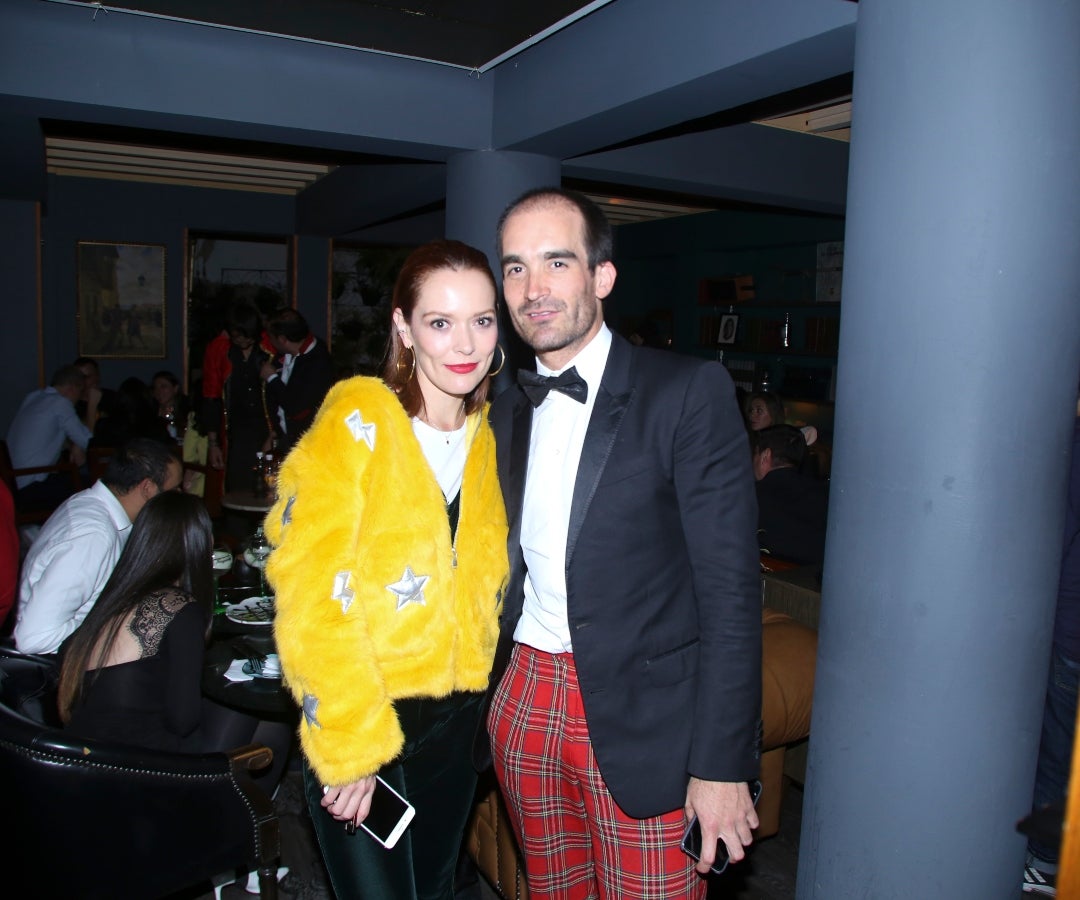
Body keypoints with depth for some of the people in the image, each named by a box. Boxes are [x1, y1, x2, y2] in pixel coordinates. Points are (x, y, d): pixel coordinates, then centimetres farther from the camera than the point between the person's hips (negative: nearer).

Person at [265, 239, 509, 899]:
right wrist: (348, 745, -18)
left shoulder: (487, 436, 3)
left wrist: (478, 686, 5)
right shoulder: (357, 423, -14)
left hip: (457, 715, 5)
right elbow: (310, 593, -18)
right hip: (357, 717, -5)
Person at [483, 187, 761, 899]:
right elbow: (508, 572, 12)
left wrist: (722, 765, -14)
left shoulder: (690, 393, -10)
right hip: (524, 700, 5)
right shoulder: (507, 414, 9)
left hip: (640, 719, -5)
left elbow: (731, 590, -13)